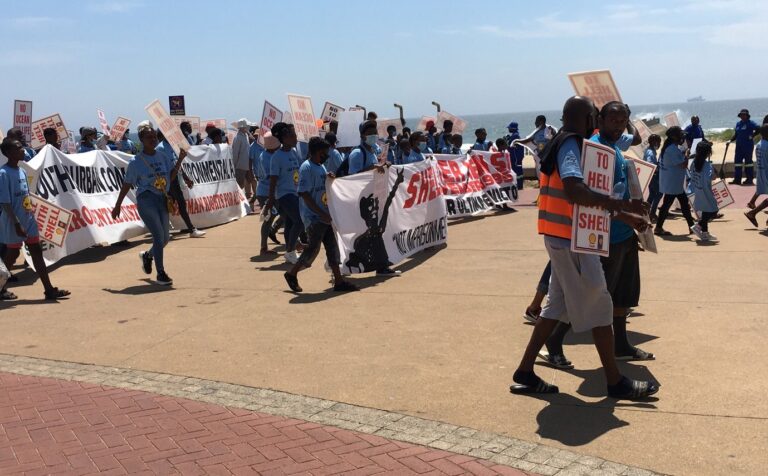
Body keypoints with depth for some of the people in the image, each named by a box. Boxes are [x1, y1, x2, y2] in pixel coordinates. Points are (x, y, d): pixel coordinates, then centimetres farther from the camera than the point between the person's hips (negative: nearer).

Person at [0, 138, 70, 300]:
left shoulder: (22, 171, 8)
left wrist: (33, 212, 17)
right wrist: (17, 223, -23)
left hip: (28, 219, 8)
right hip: (14, 223, -8)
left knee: (37, 252, 6)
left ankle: (49, 290, 7)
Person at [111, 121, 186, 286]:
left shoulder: (163, 156, 7)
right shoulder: (136, 161, -6)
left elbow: (170, 178, 5)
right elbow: (126, 185, 0)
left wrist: (180, 160, -3)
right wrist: (117, 206, 2)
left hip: (162, 200, 6)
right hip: (146, 200, -5)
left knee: (165, 238, 11)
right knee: (159, 236, -11)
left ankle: (147, 255, 41)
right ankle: (161, 273, 0)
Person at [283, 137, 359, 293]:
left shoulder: (321, 167, 14)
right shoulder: (306, 168, -14)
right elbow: (305, 195, -20)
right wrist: (322, 214, -22)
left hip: (325, 216, 9)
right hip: (313, 217, -9)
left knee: (332, 248, 6)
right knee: (313, 249, -4)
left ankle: (339, 281, 8)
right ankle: (291, 274, 14)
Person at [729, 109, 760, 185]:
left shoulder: (750, 123, -8)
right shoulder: (738, 123, 13)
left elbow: (758, 129, -18)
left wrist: (752, 136, -14)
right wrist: (730, 141, 5)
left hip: (748, 146, -7)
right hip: (739, 146, 7)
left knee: (748, 162, -1)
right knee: (737, 162, 5)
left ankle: (749, 180, 6)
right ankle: (737, 180, 8)